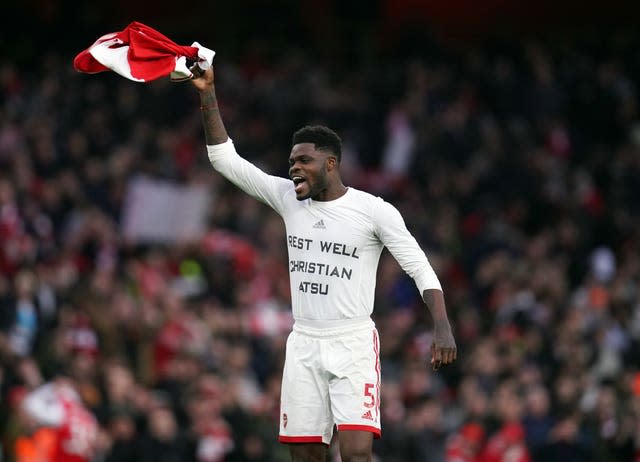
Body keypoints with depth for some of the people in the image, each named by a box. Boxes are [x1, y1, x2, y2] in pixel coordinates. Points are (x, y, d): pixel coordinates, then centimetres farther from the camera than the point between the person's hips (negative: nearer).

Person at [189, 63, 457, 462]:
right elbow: (225, 159, 6)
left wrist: (442, 326, -18)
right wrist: (208, 96, -3)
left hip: (354, 344, -4)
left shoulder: (374, 210, -5)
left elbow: (420, 268, -5)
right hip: (304, 345, 4)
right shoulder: (288, 198, 7)